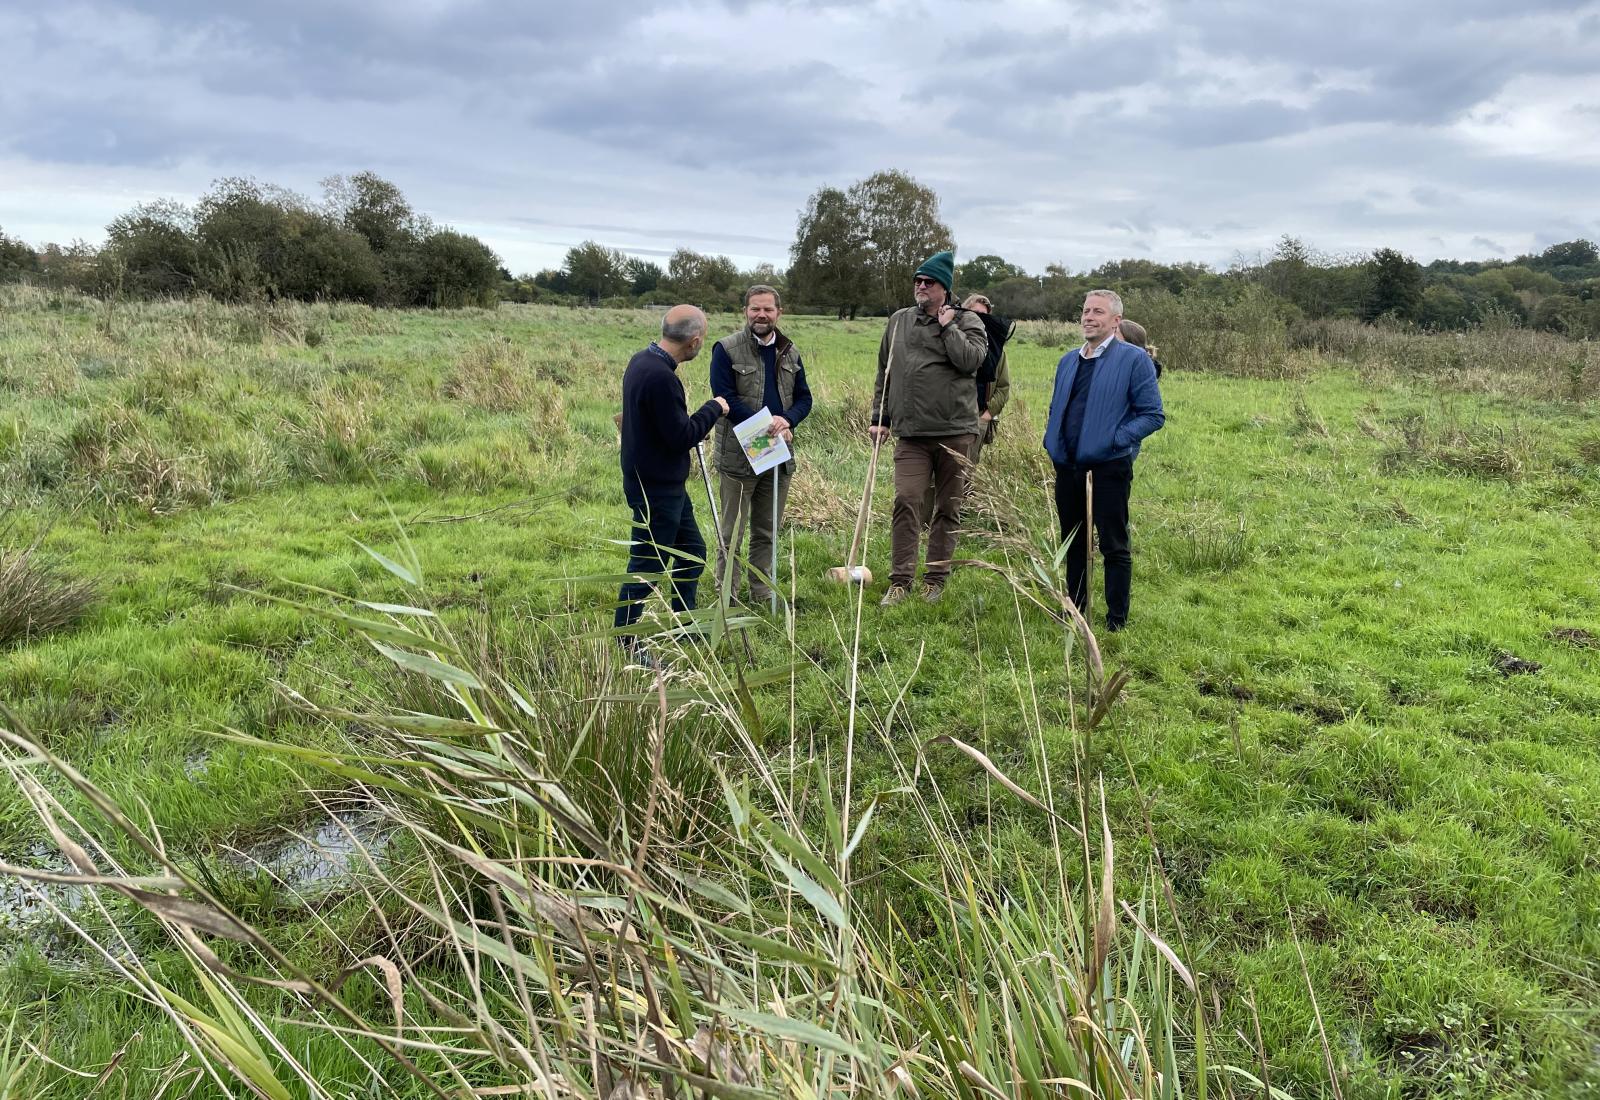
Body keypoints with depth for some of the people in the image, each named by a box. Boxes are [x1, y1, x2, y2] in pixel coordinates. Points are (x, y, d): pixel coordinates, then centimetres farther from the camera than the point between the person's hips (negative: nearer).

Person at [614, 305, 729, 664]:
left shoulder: (642, 361, 6)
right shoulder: (661, 378, -27)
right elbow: (681, 436, -23)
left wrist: (697, 426, 11)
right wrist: (713, 409, -10)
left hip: (664, 484, 10)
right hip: (656, 489, -10)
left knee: (692, 550, 21)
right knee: (647, 565, 1)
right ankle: (624, 642, 15)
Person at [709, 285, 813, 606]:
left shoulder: (789, 351, 10)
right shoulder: (726, 349, -7)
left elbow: (804, 397, 10)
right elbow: (726, 398, -14)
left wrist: (786, 420, -12)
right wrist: (767, 425, -20)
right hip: (738, 456, -5)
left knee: (767, 533, 14)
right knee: (731, 535, 2)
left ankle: (762, 596, 25)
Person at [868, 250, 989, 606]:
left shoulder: (967, 321, 3)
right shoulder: (899, 322, 14)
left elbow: (970, 360, -17)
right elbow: (884, 374, 19)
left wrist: (947, 325, -7)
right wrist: (879, 418, 14)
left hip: (955, 431, -2)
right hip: (911, 432, 2)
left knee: (948, 507, 5)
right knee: (906, 502, -9)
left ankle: (935, 579, 16)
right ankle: (900, 580, -4)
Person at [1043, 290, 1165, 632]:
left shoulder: (1134, 359, -6)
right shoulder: (1068, 360, 13)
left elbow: (1153, 415, -9)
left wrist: (1114, 439, -18)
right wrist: (1052, 442, 6)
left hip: (1109, 468, -6)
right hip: (1067, 467, 6)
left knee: (1114, 546, 3)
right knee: (1073, 543, 16)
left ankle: (1117, 620, 14)